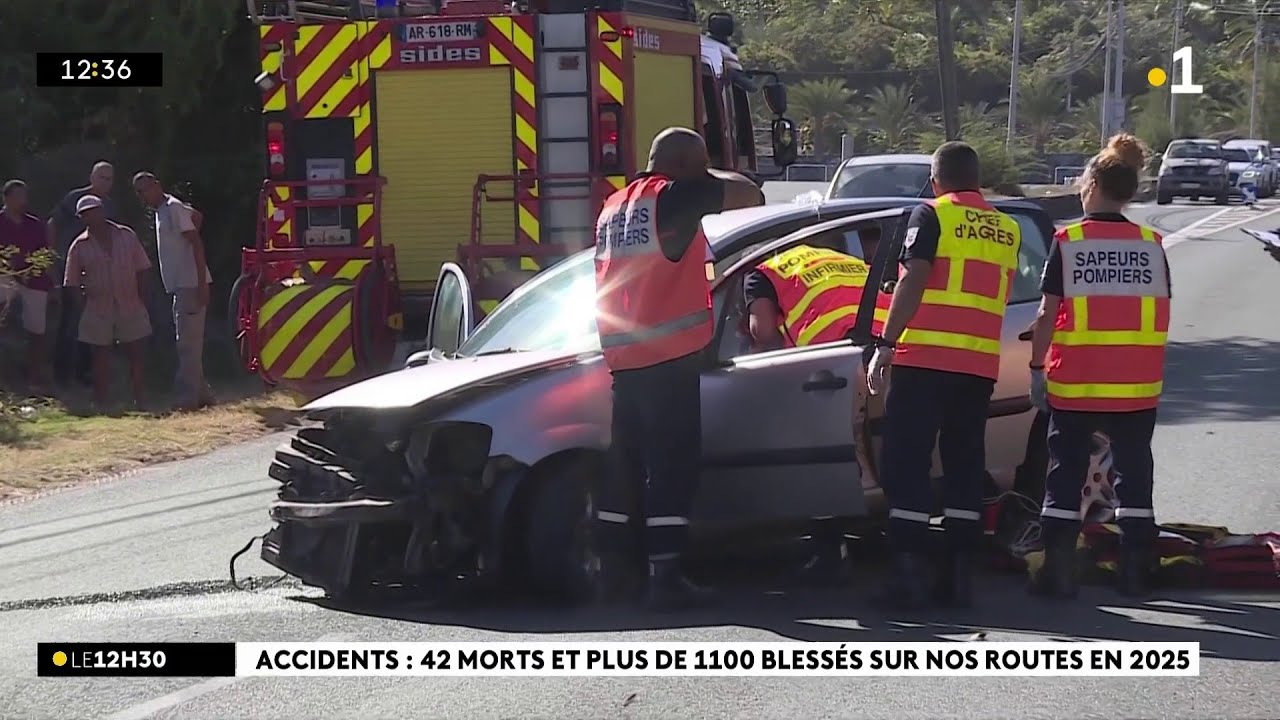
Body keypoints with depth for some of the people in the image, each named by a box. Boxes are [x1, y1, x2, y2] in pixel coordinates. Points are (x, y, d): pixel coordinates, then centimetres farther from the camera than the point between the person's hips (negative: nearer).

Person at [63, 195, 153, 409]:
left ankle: (139, 401, 15)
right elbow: (73, 283, 2)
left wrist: (139, 298, 0)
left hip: (130, 307, 1)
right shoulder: (79, 246, -1)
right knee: (101, 357, 3)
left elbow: (141, 270, 6)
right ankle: (100, 404, 8)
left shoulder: (126, 236, 3)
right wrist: (85, 302, -4)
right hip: (98, 310, -1)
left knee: (135, 353, 5)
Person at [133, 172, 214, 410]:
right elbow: (196, 216, 30)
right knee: (190, 344, 13)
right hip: (180, 286, 10)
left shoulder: (173, 208, -12)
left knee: (188, 344, -9)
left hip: (191, 285, -10)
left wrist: (202, 284, -22)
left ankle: (187, 398, -9)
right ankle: (201, 394, 18)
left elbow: (197, 243, -17)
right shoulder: (162, 210, 16)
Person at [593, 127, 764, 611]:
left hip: (621, 357, 8)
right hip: (669, 355, -8)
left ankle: (613, 571, 17)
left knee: (626, 465, 14)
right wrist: (709, 178, 11)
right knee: (673, 468, -6)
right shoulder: (675, 196, -7)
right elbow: (750, 195, -7)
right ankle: (666, 578, -9)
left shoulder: (615, 206, 19)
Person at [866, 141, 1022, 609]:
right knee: (965, 465, 11)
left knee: (907, 464, -3)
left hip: (925, 358, -5)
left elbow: (912, 282, -12)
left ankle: (908, 574, -10)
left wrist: (885, 345, -14)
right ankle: (958, 577, 8)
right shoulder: (1007, 230, 15)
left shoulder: (932, 216, -2)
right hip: (981, 364, 5)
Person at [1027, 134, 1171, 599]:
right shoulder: (1151, 245, 4)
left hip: (1075, 382, -2)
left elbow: (1048, 315, -6)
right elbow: (1162, 317, 6)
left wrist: (1037, 368, 2)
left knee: (1065, 473, 6)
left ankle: (1058, 572, 3)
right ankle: (1135, 573, 11)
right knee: (1133, 472, 11)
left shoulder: (1068, 243, -4)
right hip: (1137, 384, 2)